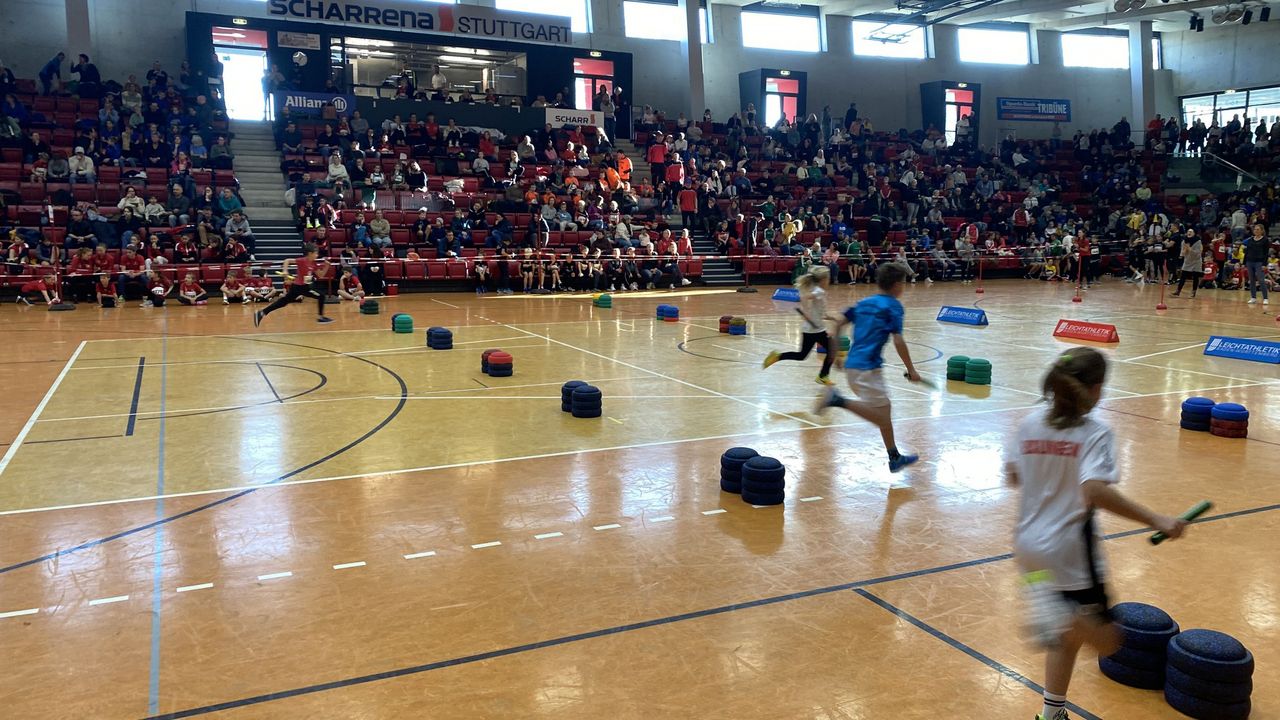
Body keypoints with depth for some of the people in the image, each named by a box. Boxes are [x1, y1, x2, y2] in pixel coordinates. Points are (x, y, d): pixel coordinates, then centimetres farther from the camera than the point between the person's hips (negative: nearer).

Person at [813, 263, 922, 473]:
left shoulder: (864, 302, 16)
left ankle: (895, 458, 25)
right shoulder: (893, 306, -5)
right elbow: (898, 341, -13)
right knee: (881, 416, -11)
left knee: (885, 407, 18)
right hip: (867, 367, -9)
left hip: (853, 363, 9)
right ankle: (838, 400, -23)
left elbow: (839, 324, 14)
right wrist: (911, 370, -5)